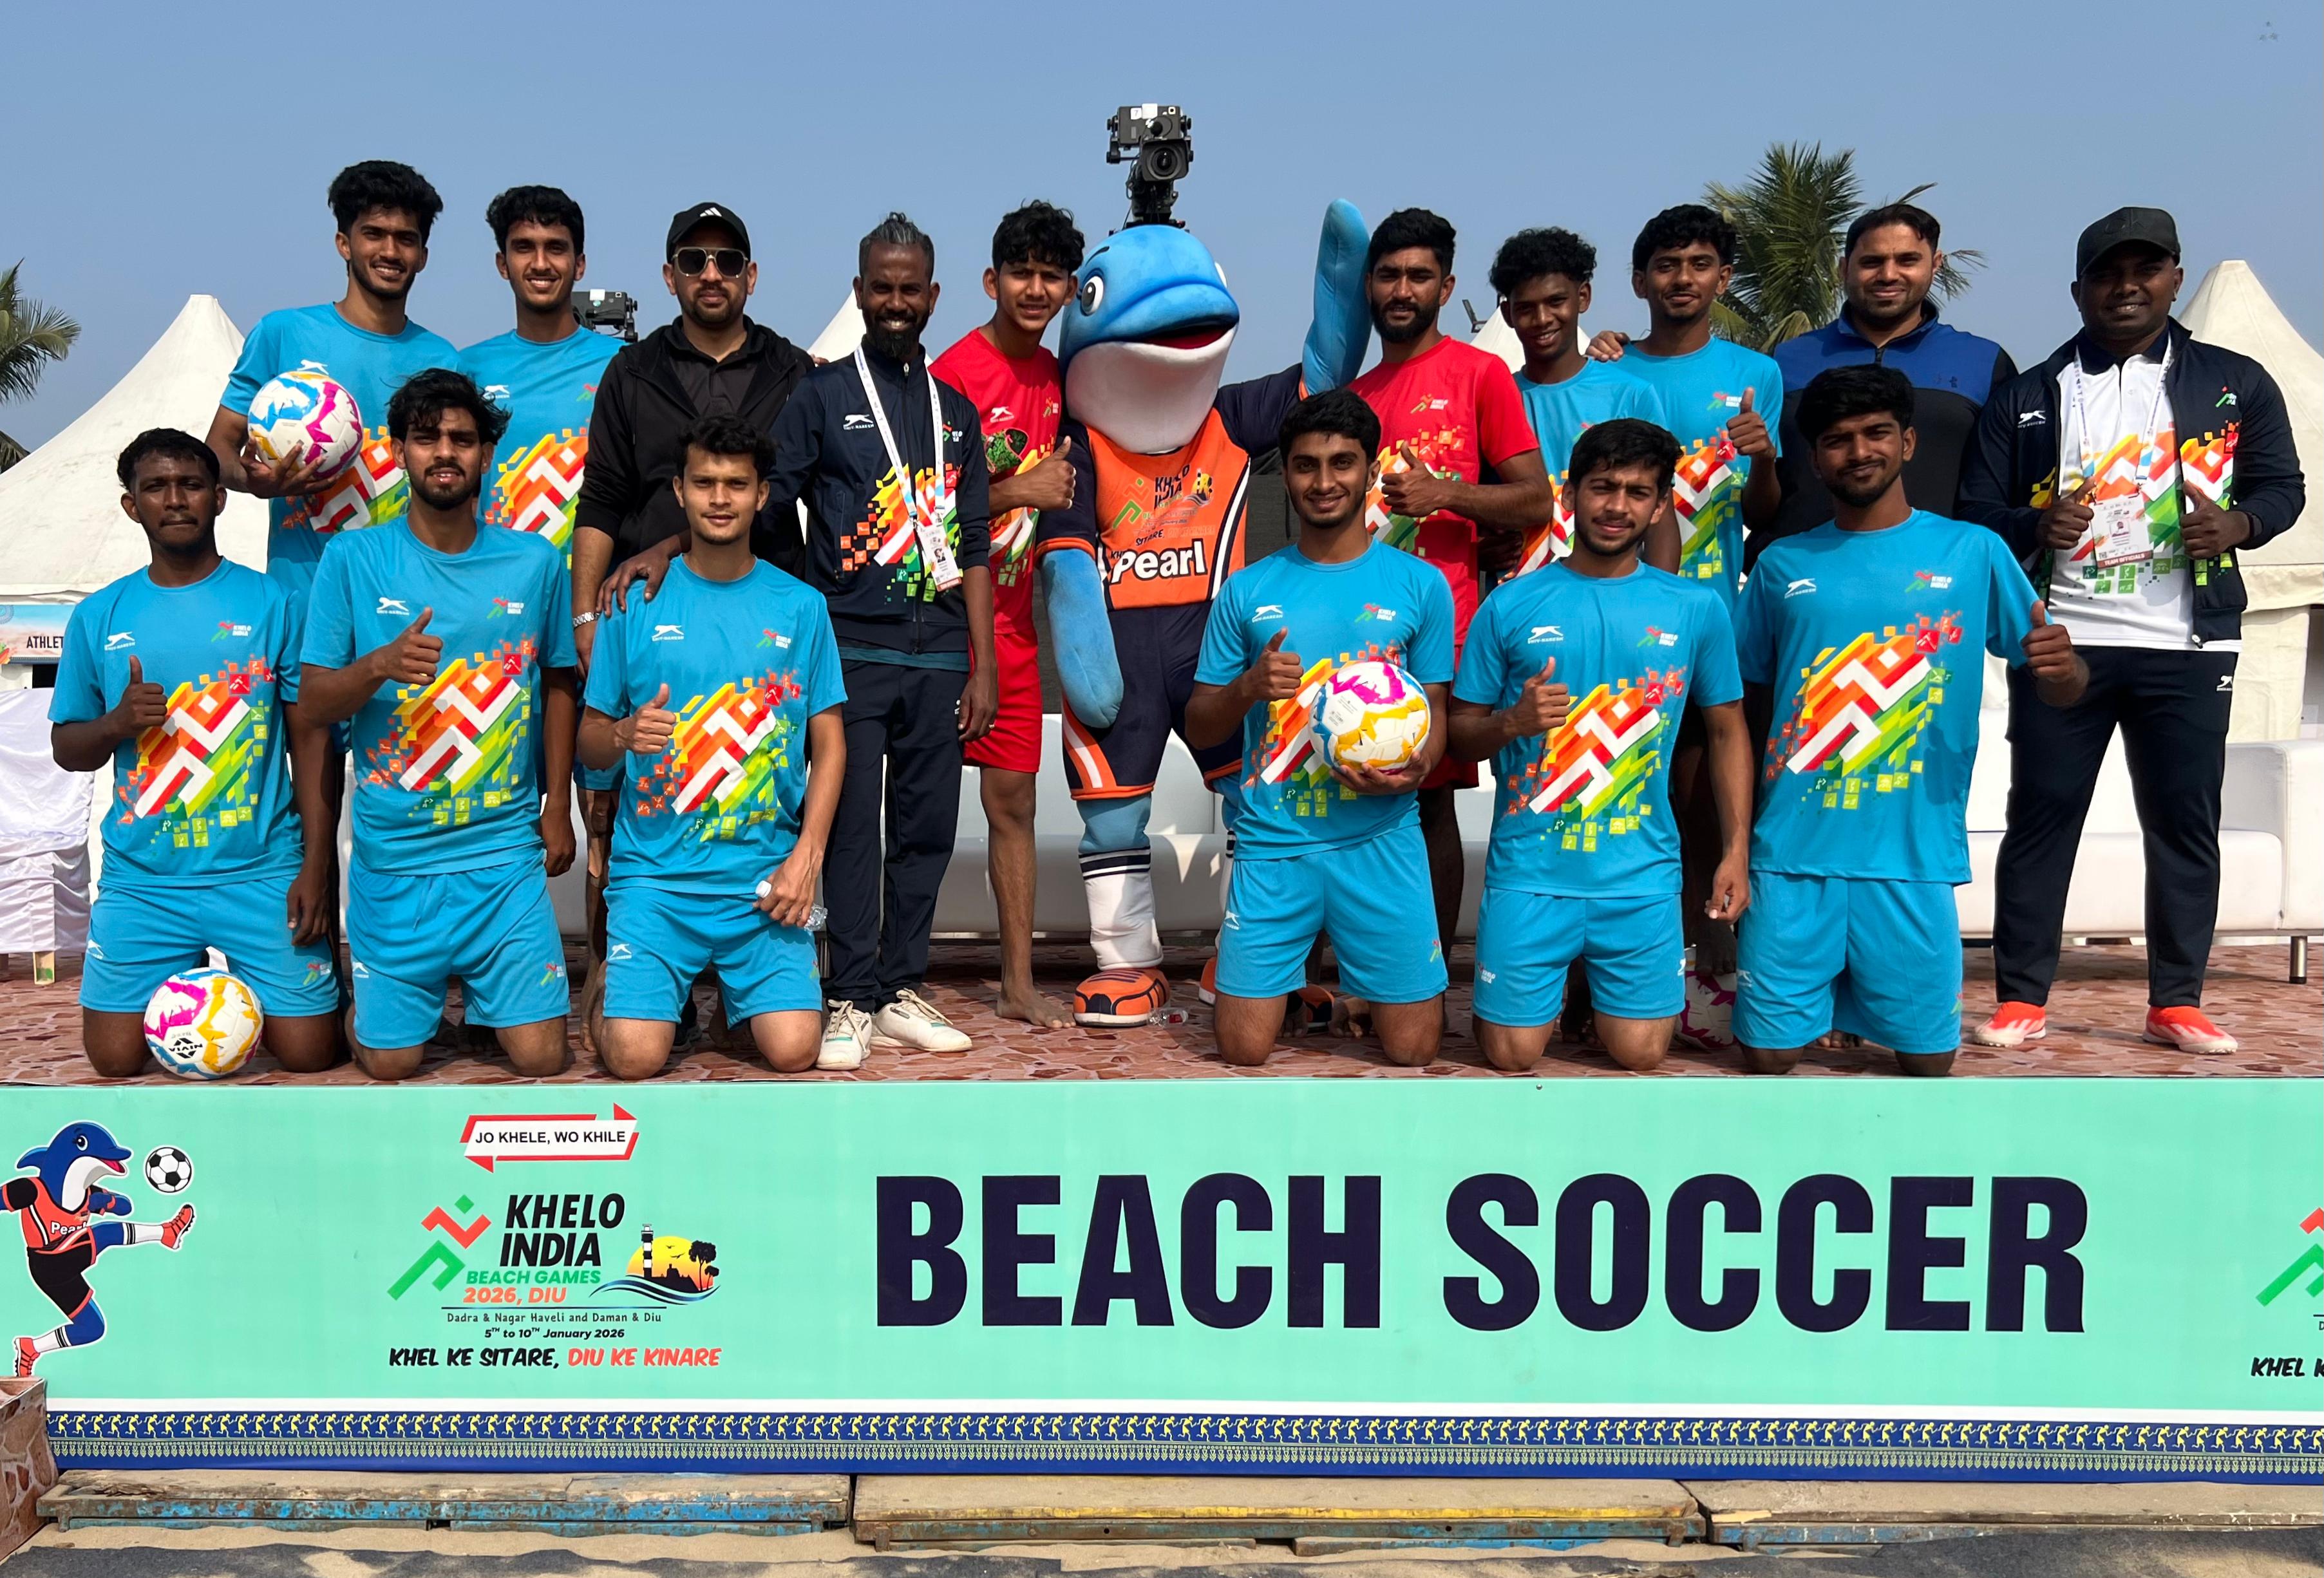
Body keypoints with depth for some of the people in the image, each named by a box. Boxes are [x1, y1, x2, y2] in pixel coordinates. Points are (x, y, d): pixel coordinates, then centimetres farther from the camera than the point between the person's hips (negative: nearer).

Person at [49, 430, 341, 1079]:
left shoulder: (271, 603, -1)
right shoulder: (99, 617, 6)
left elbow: (308, 738, -1)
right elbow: (66, 749, 13)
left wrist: (317, 865, -7)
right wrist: (118, 722, -11)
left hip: (262, 872, -2)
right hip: (142, 879, 2)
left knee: (310, 1053, -4)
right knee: (115, 1060, 1)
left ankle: (255, 988, 29)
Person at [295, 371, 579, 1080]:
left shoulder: (535, 563, 2)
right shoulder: (353, 558, -1)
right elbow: (312, 705, -2)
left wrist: (557, 806, 9)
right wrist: (379, 664, -22)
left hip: (507, 849, 1)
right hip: (394, 856, 0)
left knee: (541, 1056, -2)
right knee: (390, 1061, 4)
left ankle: (482, 984, 29)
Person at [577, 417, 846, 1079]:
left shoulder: (800, 607, 5)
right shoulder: (637, 602, 3)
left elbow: (828, 743, 6)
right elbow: (589, 742, 7)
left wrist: (807, 855, -5)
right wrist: (626, 733, -16)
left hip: (765, 873, 1)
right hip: (655, 871, 0)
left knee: (793, 1050, -14)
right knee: (635, 1056, -15)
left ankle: (738, 992, 20)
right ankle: (621, 986, 20)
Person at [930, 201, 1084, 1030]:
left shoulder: (1053, 376, 11)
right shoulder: (955, 372, -11)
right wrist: (1022, 490, -15)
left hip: (1011, 618, 7)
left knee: (1013, 796, 9)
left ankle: (1018, 984, 16)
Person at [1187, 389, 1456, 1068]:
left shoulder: (1420, 584, 3)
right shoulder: (1248, 590, 6)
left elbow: (1435, 709, 8)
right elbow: (1199, 727, 10)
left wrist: (1415, 768, -15)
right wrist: (1247, 687, -12)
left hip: (1381, 839, -1)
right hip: (1273, 841, 1)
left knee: (1412, 1051, 0)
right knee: (1243, 1051, 0)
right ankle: (1297, 973, 30)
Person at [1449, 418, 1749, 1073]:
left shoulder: (1696, 608, 2)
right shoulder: (1511, 605, -1)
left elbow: (1728, 731, 9)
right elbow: (1460, 732, 5)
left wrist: (1737, 850, 3)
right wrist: (1513, 721, -17)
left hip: (1644, 876, 1)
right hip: (1529, 870, -1)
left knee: (1641, 1053, 2)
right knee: (1512, 1055, 2)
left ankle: (1600, 984, 35)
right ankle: (1558, 979, 34)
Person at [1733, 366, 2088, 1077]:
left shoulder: (1974, 553, 4)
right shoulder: (1783, 565, 8)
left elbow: (2062, 691, 5)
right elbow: (1747, 704, 12)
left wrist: (2060, 665, -19)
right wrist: (1734, 841, 3)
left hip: (1914, 854, -1)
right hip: (1794, 849, 1)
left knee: (1928, 1058, 4)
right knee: (1768, 1053, 1)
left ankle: (1856, 995, 33)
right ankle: (1825, 989, 31)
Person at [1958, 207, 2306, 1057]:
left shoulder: (2236, 383, 8)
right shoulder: (2026, 399, 7)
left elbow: (2283, 485, 10)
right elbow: (1975, 511, 5)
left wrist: (2236, 522, -12)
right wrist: (2034, 525, -17)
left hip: (2187, 647, 1)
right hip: (2061, 642, 0)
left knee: (2185, 821, 4)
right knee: (2040, 817, 1)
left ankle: (2176, 1002, 15)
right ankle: (2021, 997, 8)